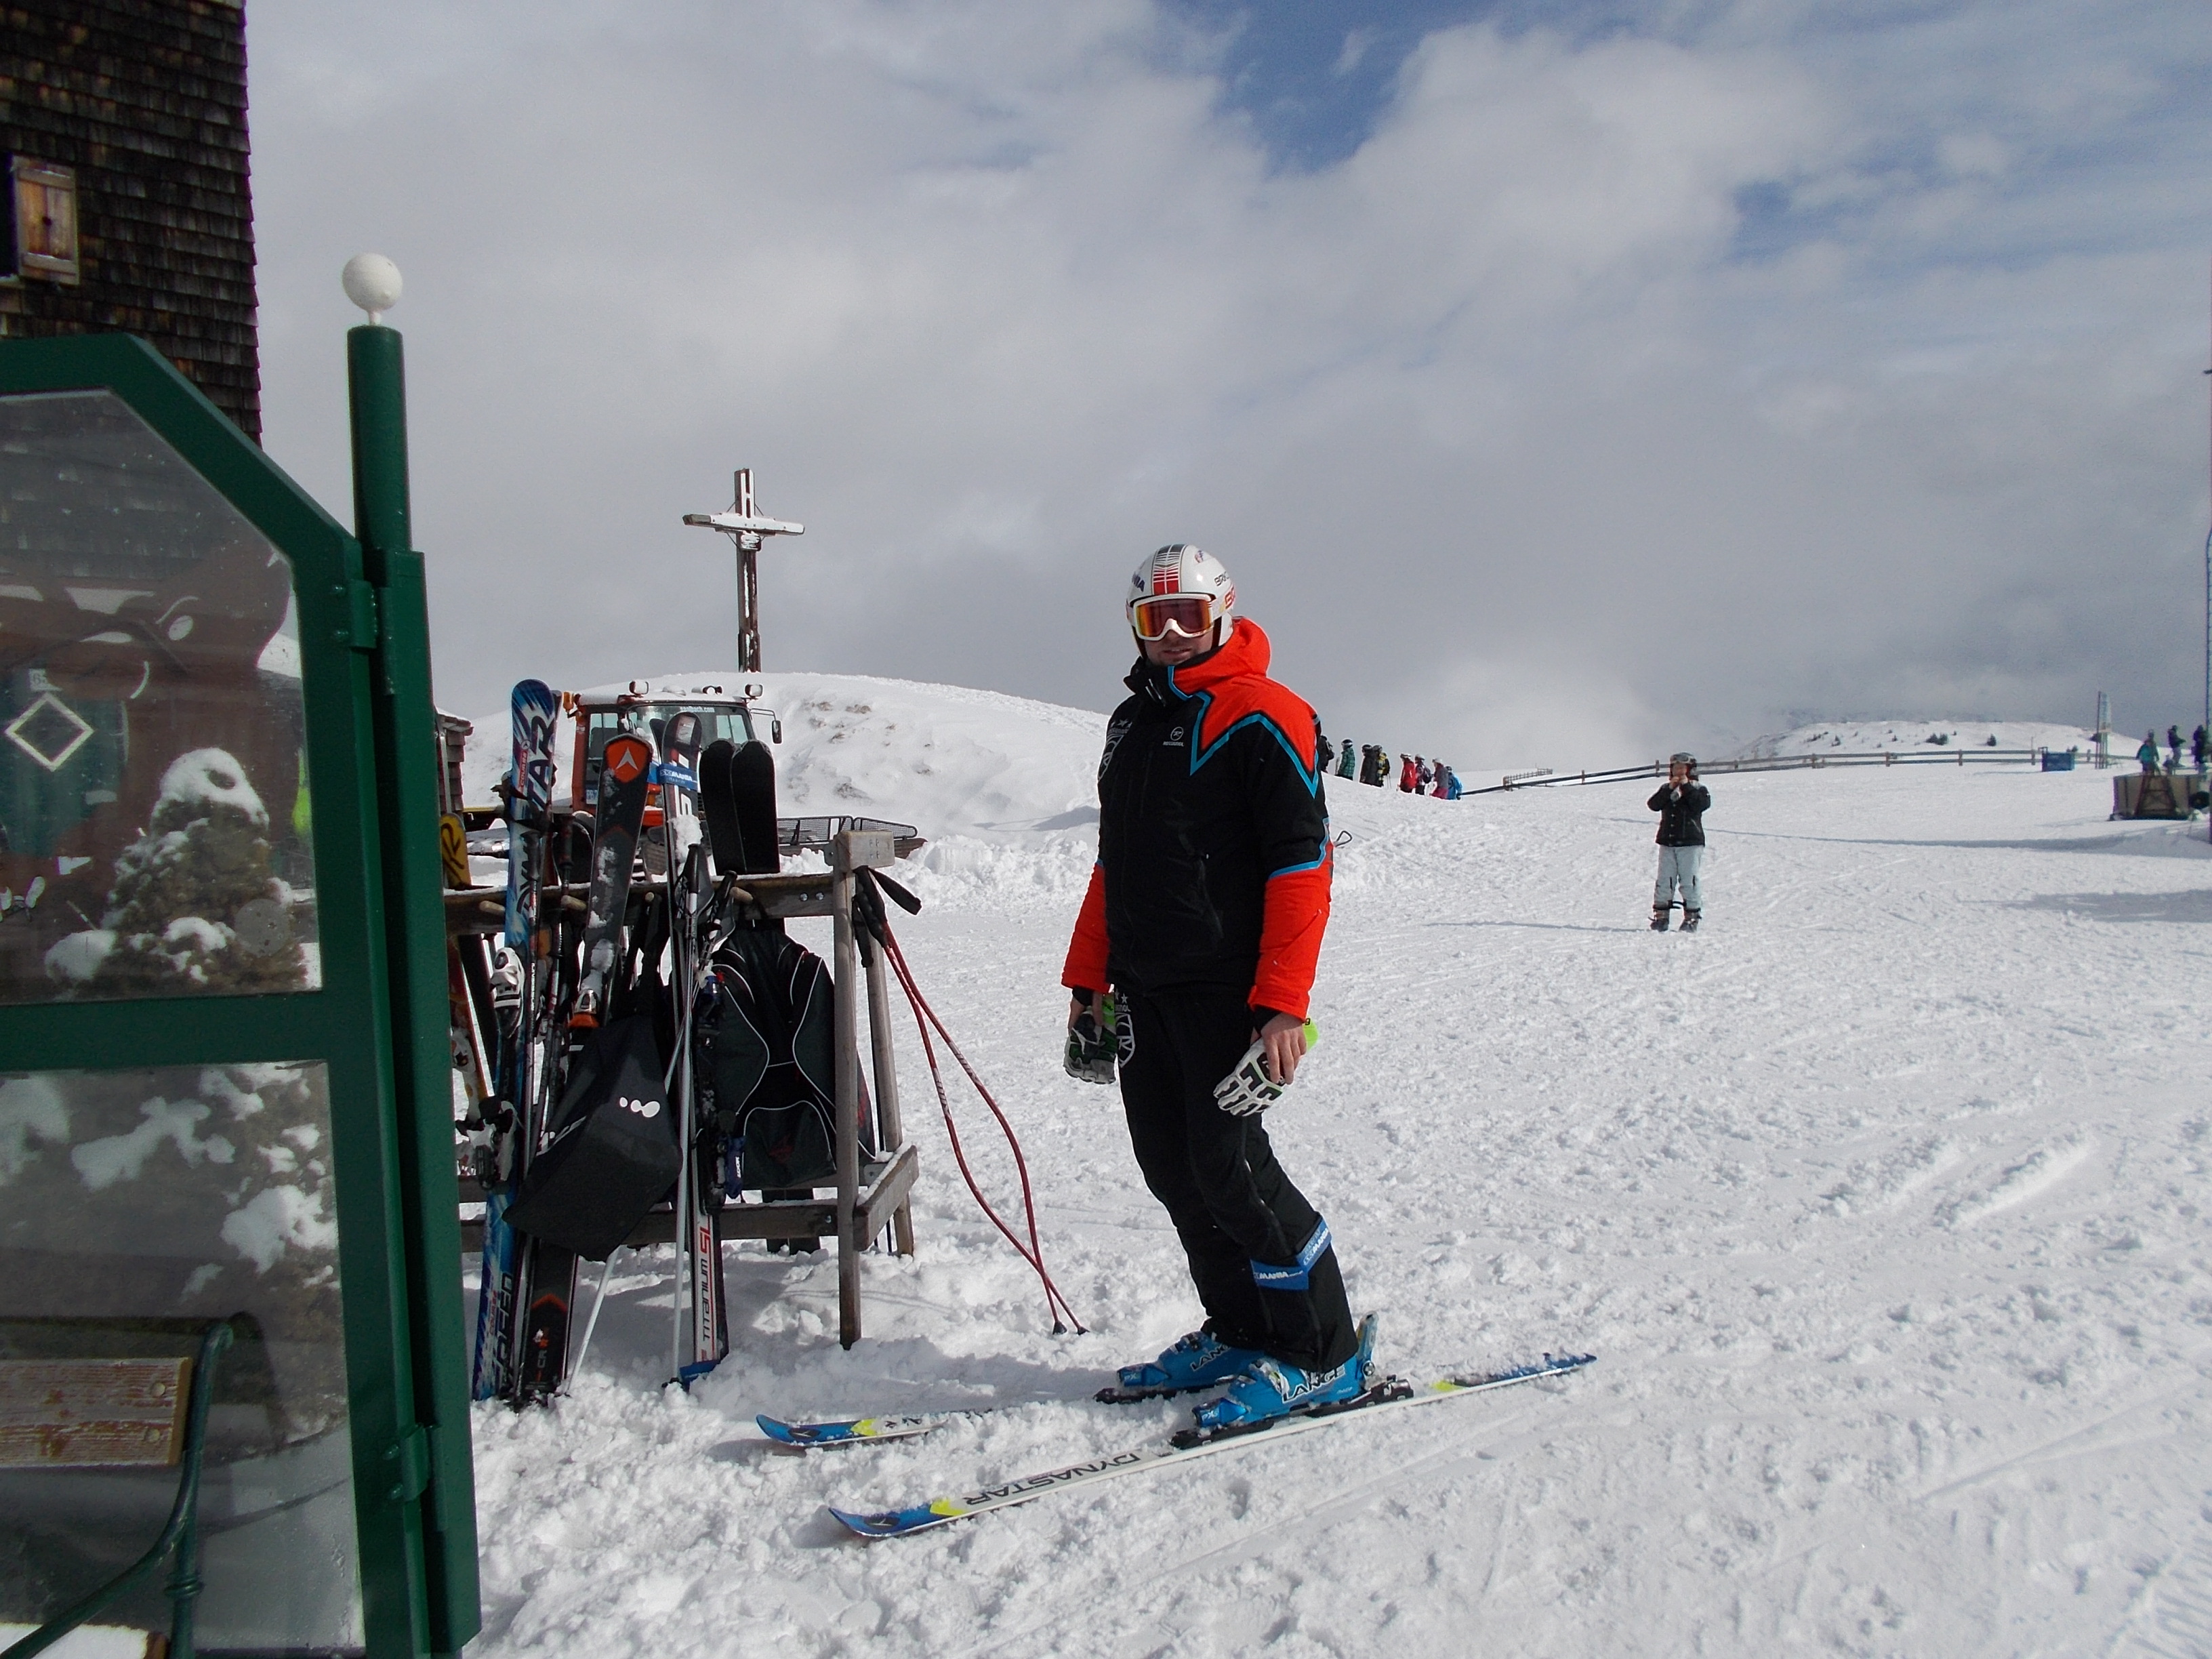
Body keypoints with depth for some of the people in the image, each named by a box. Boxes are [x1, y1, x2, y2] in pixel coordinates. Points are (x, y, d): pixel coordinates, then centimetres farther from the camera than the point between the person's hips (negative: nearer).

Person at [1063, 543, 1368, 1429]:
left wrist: (1283, 1004, -21)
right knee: (1172, 1169, 9)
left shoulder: (1259, 716, -8)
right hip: (1142, 988, 8)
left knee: (1230, 1167, -8)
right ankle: (1240, 1334, 24)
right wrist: (1086, 978, 19)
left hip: (1224, 985, -8)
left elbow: (1301, 862, -14)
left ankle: (1323, 1355, 9)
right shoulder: (1132, 721, 18)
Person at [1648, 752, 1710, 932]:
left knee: (1689, 882, -4)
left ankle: (1692, 918, 4)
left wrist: (1686, 787, -16)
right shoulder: (1666, 789, 12)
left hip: (1691, 843, -3)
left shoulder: (1698, 789, 5)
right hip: (1667, 843, 3)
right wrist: (1669, 789, -14)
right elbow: (1653, 805, -4)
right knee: (1664, 882, 1)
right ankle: (1661, 917, 7)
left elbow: (1703, 804, -16)